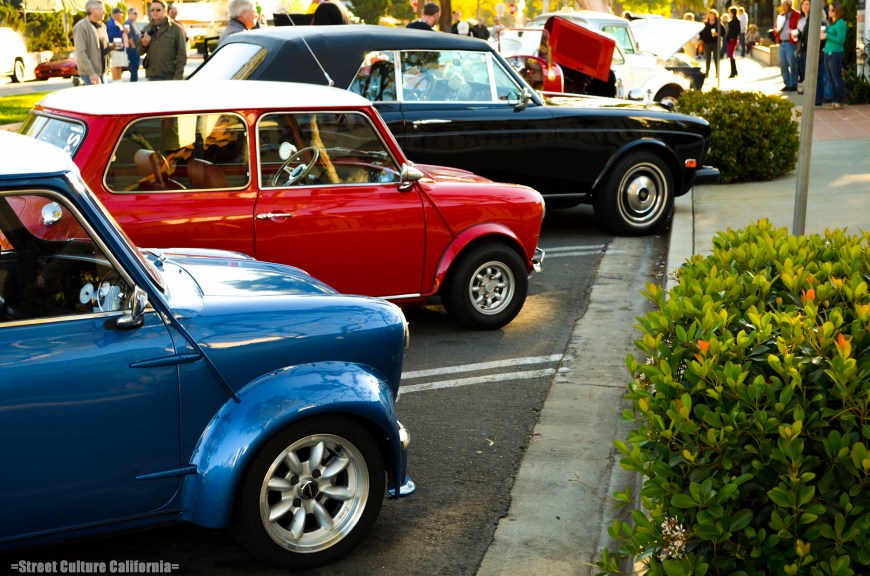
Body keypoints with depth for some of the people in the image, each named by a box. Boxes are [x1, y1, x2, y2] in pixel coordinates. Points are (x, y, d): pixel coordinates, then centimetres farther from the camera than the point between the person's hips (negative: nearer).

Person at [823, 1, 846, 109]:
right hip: (828, 53, 9)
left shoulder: (840, 23, -10)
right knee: (831, 80, 11)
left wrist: (826, 36, -15)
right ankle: (834, 101, 17)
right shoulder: (831, 23, 16)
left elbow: (841, 39, -18)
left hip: (836, 54, -9)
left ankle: (839, 103, -2)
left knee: (837, 79, -5)